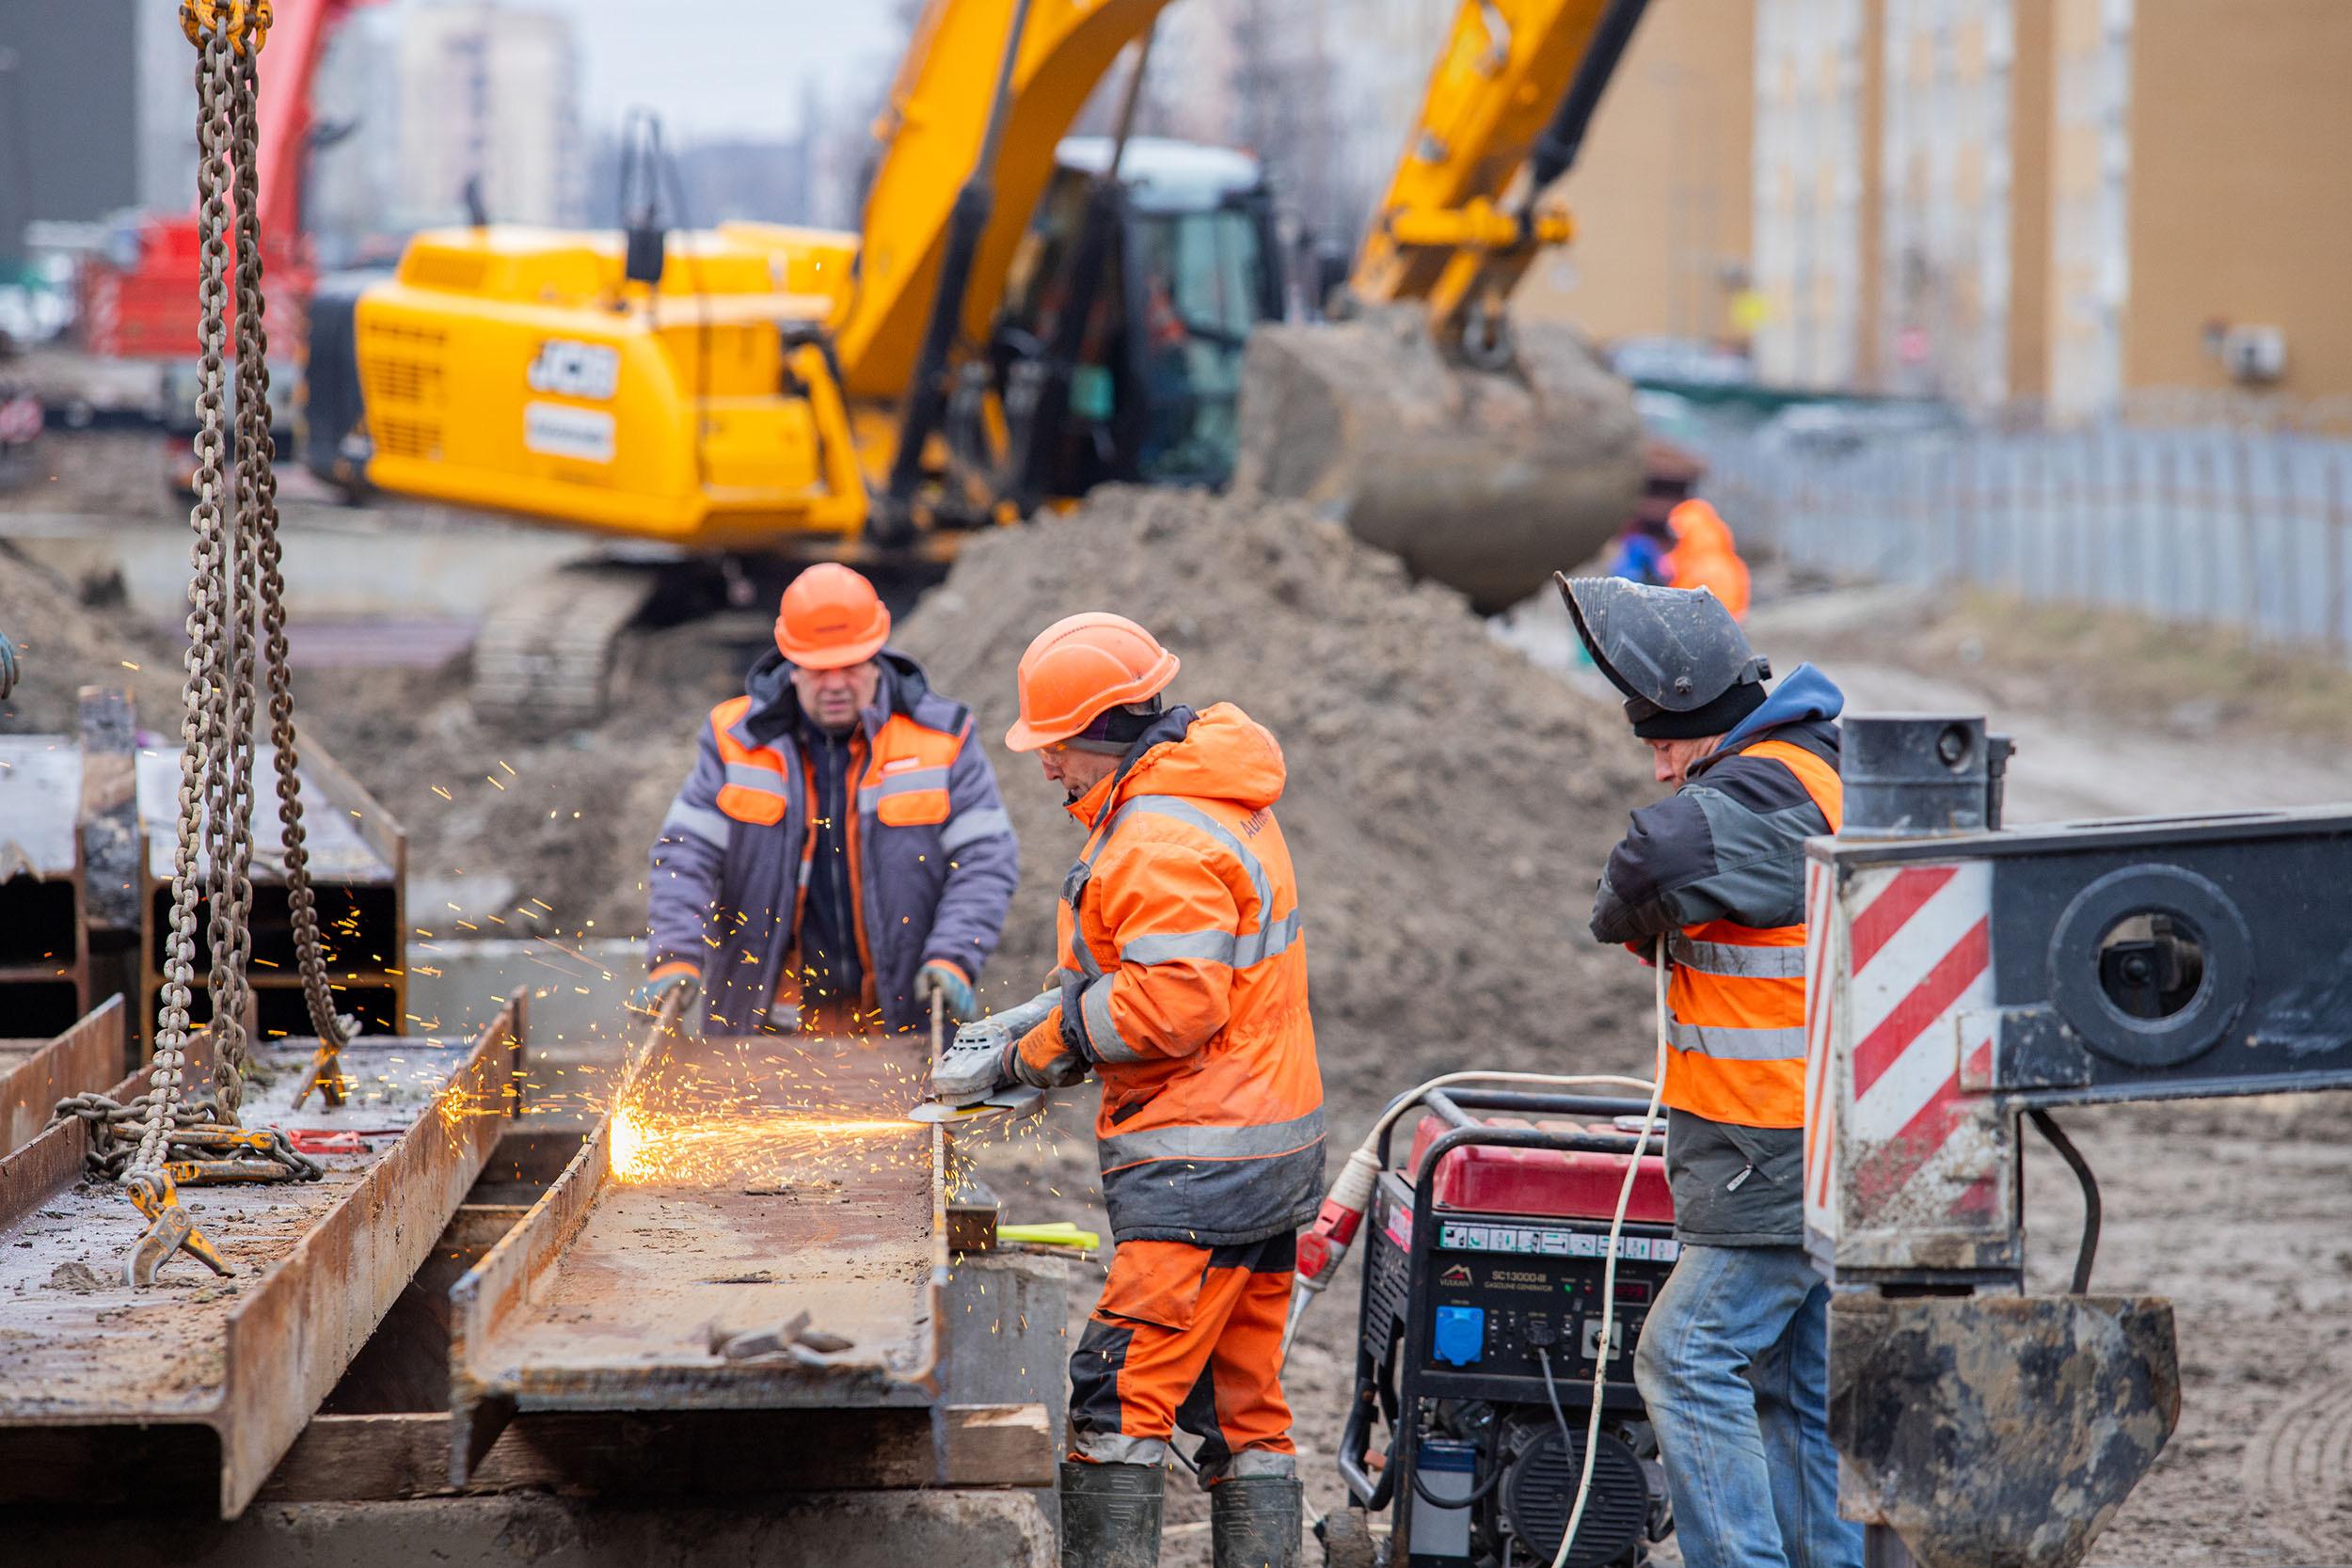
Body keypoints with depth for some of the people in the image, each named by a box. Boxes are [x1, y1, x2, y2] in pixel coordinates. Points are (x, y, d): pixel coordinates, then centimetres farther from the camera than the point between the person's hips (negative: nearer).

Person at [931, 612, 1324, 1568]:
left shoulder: (1161, 842, -19)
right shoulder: (1218, 799, 15)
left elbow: (1173, 1003, -25)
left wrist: (1033, 1050, -13)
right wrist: (1025, 1022, 8)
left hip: (1200, 1169, -11)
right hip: (1273, 1159, 11)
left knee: (1117, 1396, -11)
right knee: (1241, 1406, 13)